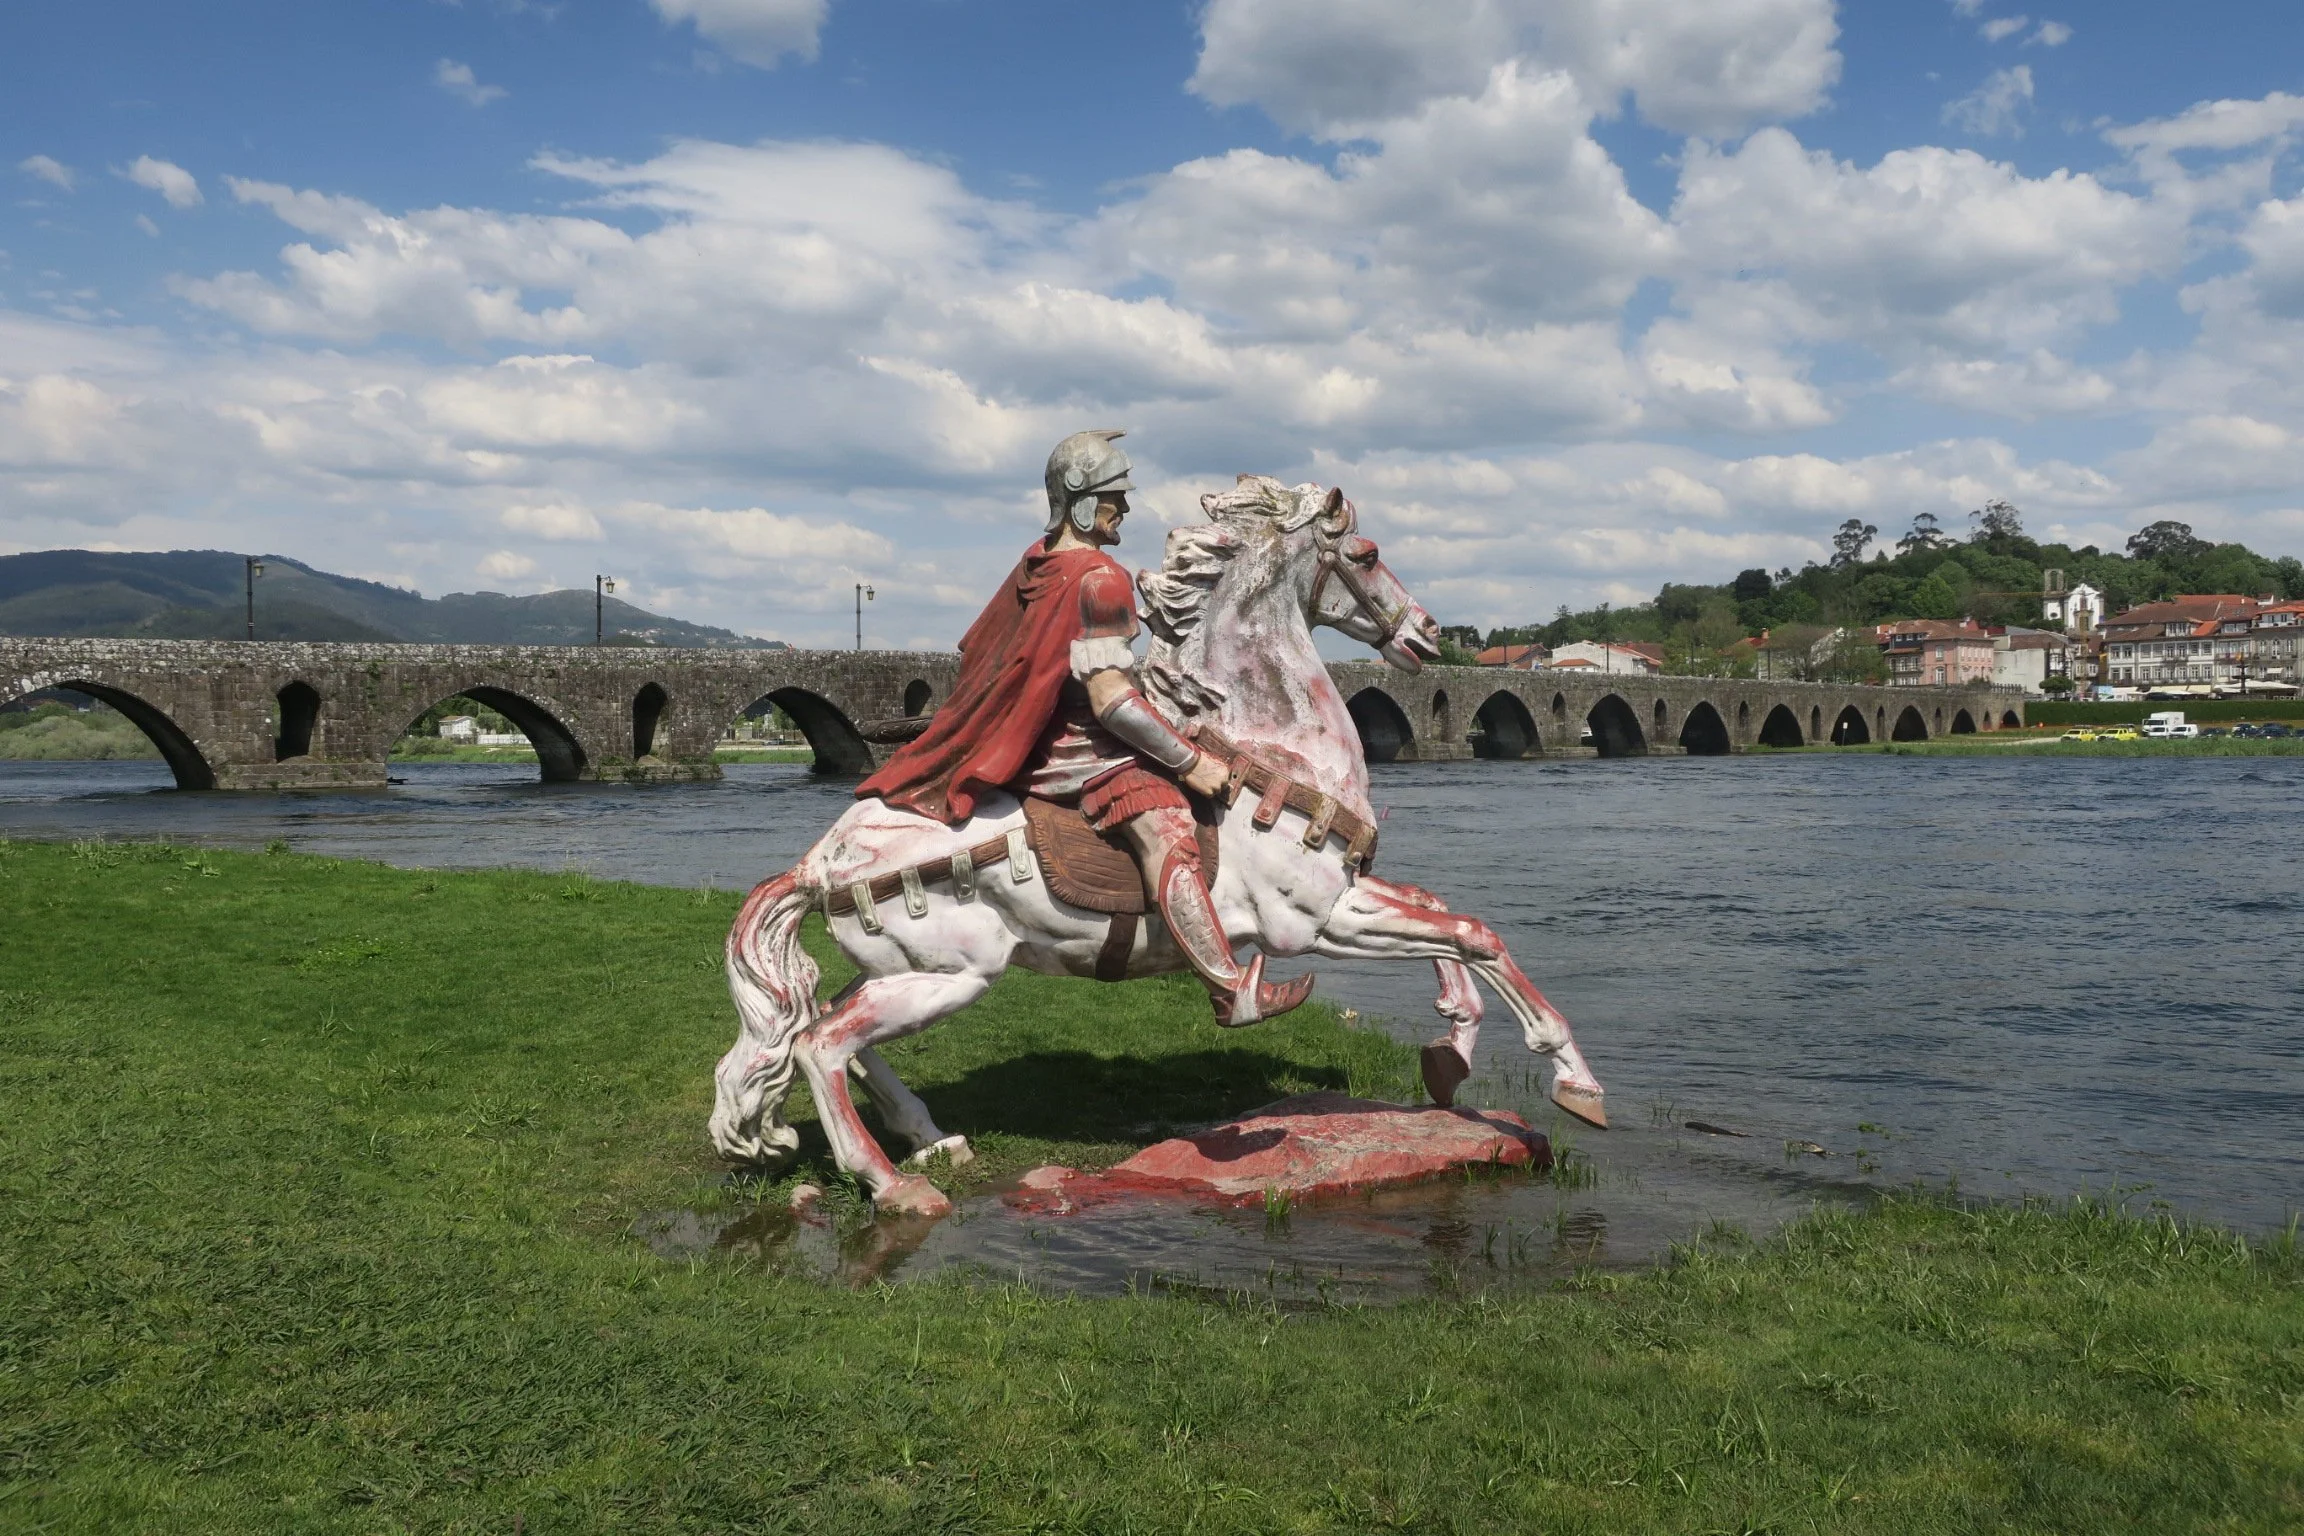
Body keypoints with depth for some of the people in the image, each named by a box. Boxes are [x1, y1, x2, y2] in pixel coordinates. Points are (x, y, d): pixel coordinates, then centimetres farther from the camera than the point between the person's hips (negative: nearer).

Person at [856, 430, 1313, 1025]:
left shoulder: (1036, 562, 12)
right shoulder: (1101, 577, -16)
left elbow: (975, 652, 22)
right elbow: (1111, 700, -22)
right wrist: (1192, 762, -17)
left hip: (1032, 743, 10)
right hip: (1080, 749, -10)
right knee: (1166, 831, -25)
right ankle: (1234, 991, -37)